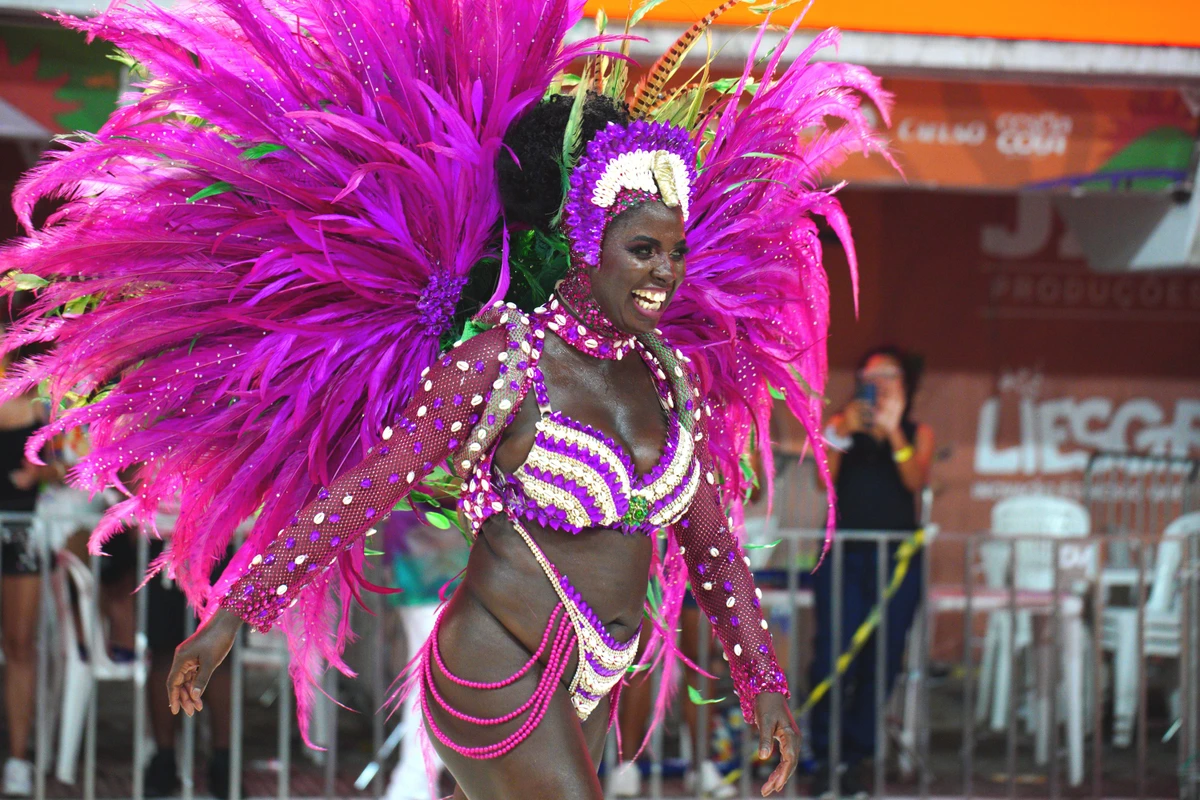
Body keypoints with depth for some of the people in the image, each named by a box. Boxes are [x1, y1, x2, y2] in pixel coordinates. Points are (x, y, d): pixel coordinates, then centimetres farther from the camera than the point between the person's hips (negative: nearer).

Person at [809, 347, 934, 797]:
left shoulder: (918, 434, 11)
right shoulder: (842, 425, 10)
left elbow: (917, 481, -6)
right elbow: (825, 480, -3)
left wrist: (893, 432, -18)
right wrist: (840, 435, -18)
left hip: (897, 557, 1)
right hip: (844, 556, -1)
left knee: (882, 661, -1)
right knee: (834, 655, -11)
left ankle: (856, 757, 8)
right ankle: (826, 757, -4)